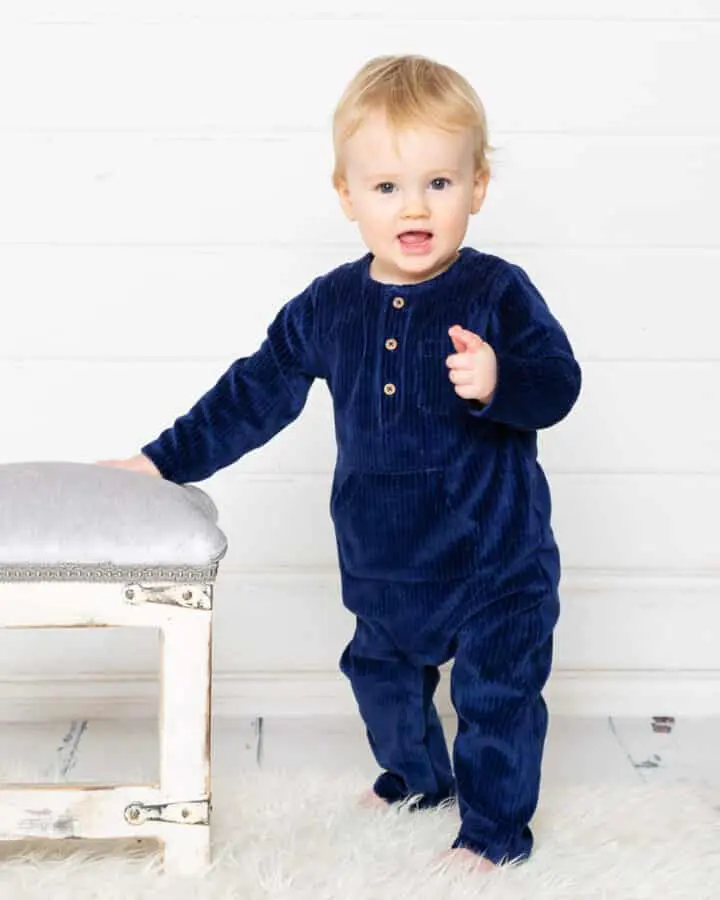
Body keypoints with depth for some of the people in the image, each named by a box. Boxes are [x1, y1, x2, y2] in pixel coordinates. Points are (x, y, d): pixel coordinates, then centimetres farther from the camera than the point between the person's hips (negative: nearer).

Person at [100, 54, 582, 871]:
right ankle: (416, 776, 50)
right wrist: (165, 460, 7)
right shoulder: (326, 307, -3)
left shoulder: (498, 293, -14)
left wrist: (499, 382, -41)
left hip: (495, 557, -5)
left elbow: (558, 384, -20)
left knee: (498, 693, 5)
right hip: (384, 559, 5)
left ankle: (494, 826, 28)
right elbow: (254, 395, 5)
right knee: (382, 675, 23)